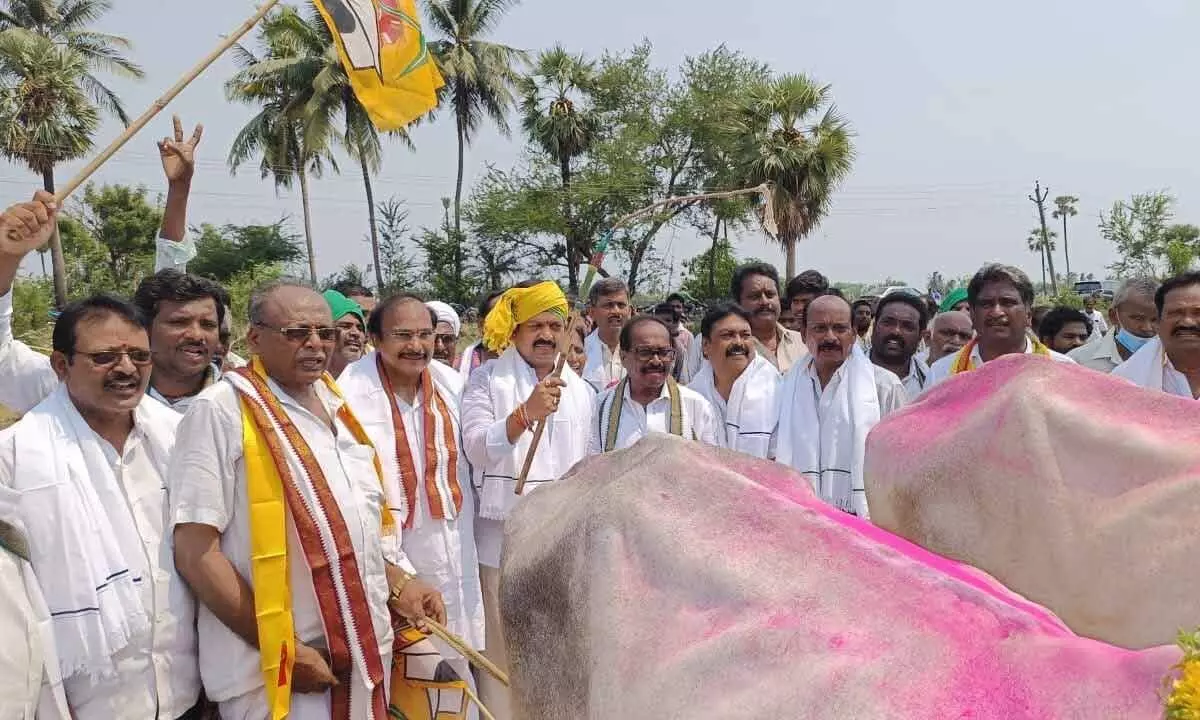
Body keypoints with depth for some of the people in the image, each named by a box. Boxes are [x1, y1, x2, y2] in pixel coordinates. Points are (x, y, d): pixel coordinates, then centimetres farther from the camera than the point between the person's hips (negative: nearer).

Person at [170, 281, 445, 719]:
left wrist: (398, 583, 7)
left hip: (365, 654, 7)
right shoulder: (223, 411, -12)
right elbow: (194, 550, -17)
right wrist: (282, 649, -18)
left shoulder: (336, 405, 9)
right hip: (275, 673, -7)